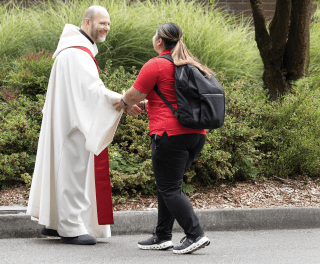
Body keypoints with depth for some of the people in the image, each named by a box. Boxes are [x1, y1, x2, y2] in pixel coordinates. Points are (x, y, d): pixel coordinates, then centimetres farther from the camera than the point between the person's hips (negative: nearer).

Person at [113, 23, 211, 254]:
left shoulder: (156, 66, -8)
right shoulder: (190, 65, 17)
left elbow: (134, 95, -1)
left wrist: (122, 102, 20)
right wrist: (145, 104, 31)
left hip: (170, 134, -8)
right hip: (196, 134, 8)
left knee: (170, 189, -6)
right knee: (168, 186, 16)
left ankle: (196, 234, -16)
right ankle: (163, 236, 18)